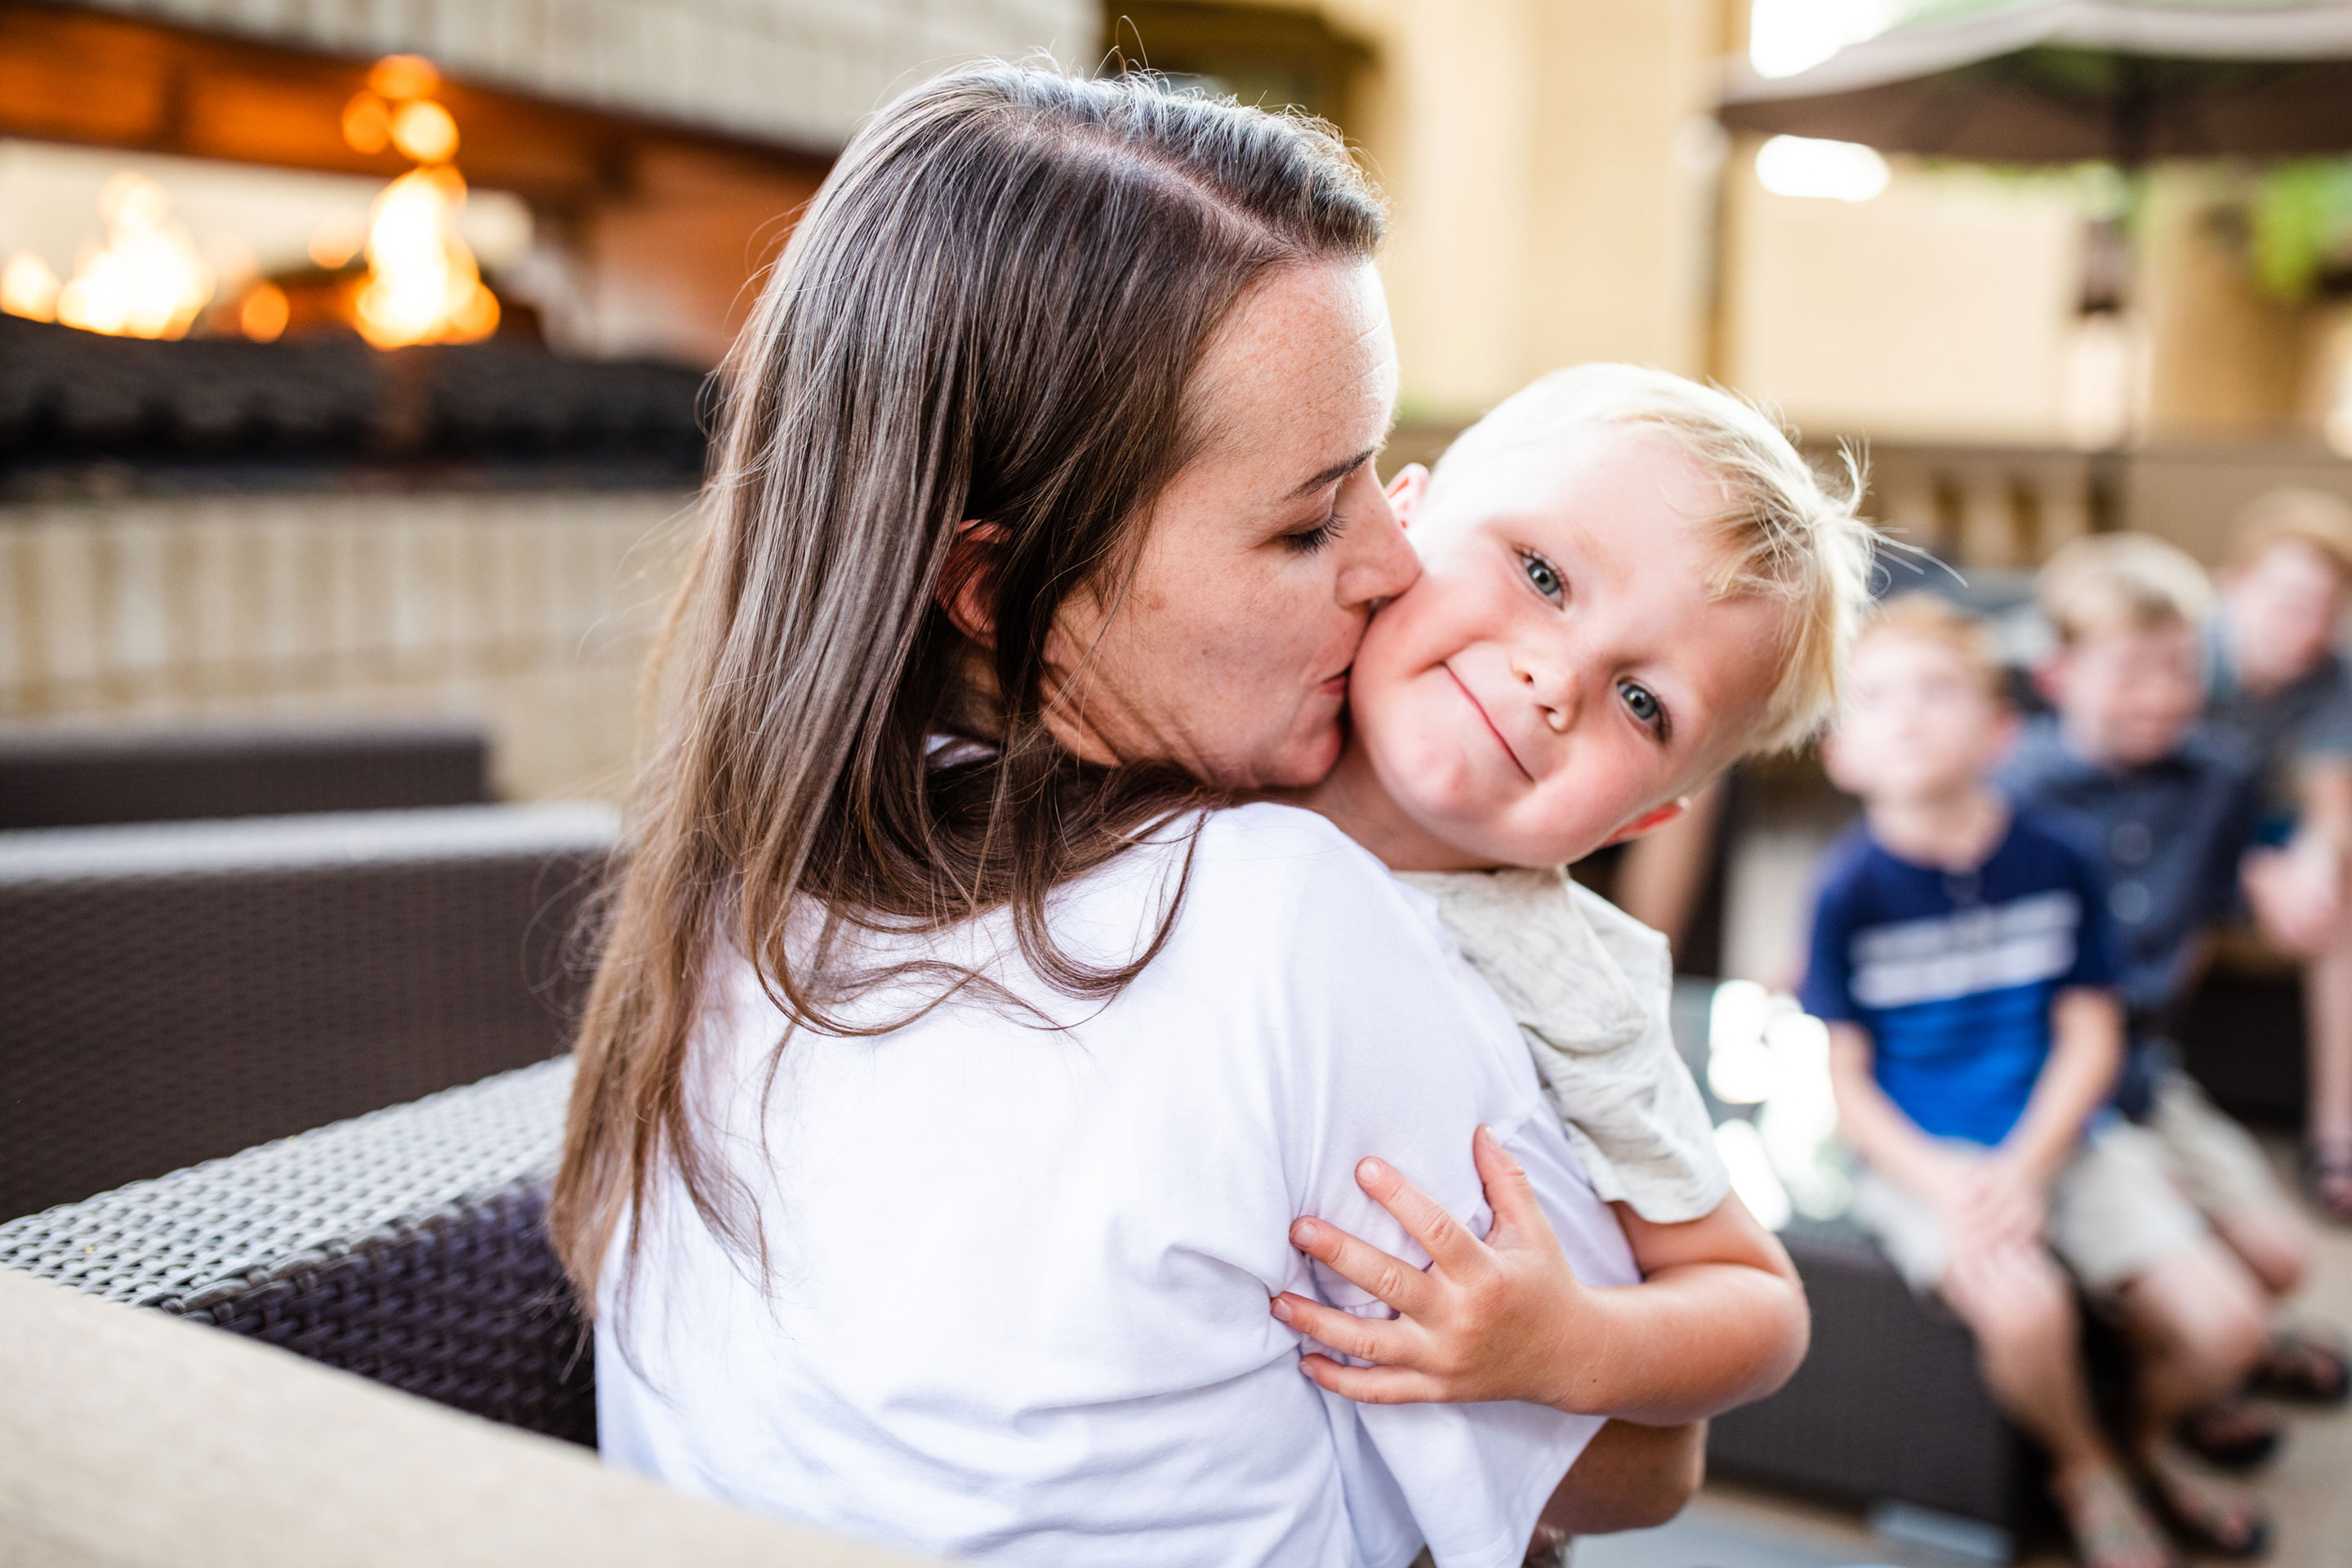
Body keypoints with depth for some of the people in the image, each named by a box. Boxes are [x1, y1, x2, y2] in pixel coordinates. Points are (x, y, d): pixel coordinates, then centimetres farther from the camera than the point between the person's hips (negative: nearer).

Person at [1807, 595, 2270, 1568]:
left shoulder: (2052, 861, -2)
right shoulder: (1851, 891, -10)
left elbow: (2091, 1036, 1)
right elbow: (1845, 1078, -5)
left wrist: (2023, 1169, -12)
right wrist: (1944, 1184, -19)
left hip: (2061, 1139, 4)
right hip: (1919, 1159, -3)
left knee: (2222, 1325, -10)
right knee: (2025, 1310, -29)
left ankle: (2146, 1443, 27)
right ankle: (2083, 1471, 7)